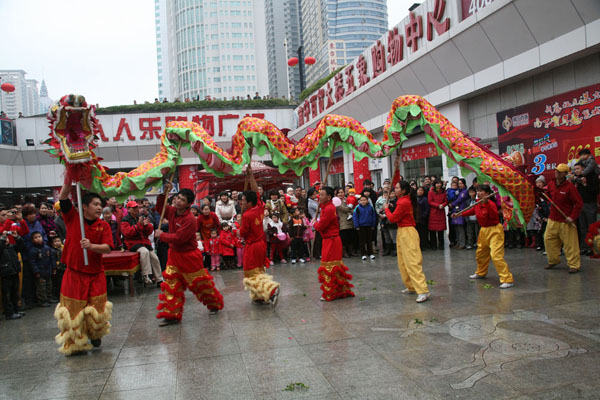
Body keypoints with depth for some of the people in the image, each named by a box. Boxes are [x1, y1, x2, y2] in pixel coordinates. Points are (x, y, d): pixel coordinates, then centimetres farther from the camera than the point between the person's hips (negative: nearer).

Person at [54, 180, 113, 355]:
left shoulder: (103, 225, 0)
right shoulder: (72, 217, -2)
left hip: (96, 274, 1)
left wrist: (91, 246, -26)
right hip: (74, 273, -1)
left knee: (96, 309, 6)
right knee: (73, 310, 4)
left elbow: (107, 248, -9)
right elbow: (63, 197, -12)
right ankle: (73, 343, 22)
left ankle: (95, 335, 34)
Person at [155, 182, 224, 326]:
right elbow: (160, 208, 16)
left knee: (200, 282, 7)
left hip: (188, 256, -7)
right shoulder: (172, 211, -1)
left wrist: (161, 235, -13)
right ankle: (172, 315, 13)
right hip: (174, 254, 7)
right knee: (171, 284, 5)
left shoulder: (190, 220, -25)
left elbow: (178, 238, -27)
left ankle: (215, 303, 31)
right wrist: (164, 193, 1)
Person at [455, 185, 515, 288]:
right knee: (480, 254, 22)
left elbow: (494, 216, -38)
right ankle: (481, 273, 46)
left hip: (494, 230, -9)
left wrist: (487, 203, -42)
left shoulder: (491, 204, -21)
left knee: (496, 255, -19)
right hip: (484, 230, 9)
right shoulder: (477, 204, 2)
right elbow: (471, 211, 23)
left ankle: (508, 280, -15)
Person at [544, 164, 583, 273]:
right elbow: (547, 196, 20)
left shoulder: (569, 186, -13)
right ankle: (553, 261, 25)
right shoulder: (551, 184, 4)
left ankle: (574, 265, 6)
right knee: (549, 239, 9)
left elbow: (579, 203, -12)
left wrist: (572, 217, -16)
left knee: (570, 243, -2)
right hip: (553, 219, 6)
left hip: (566, 220, -6)